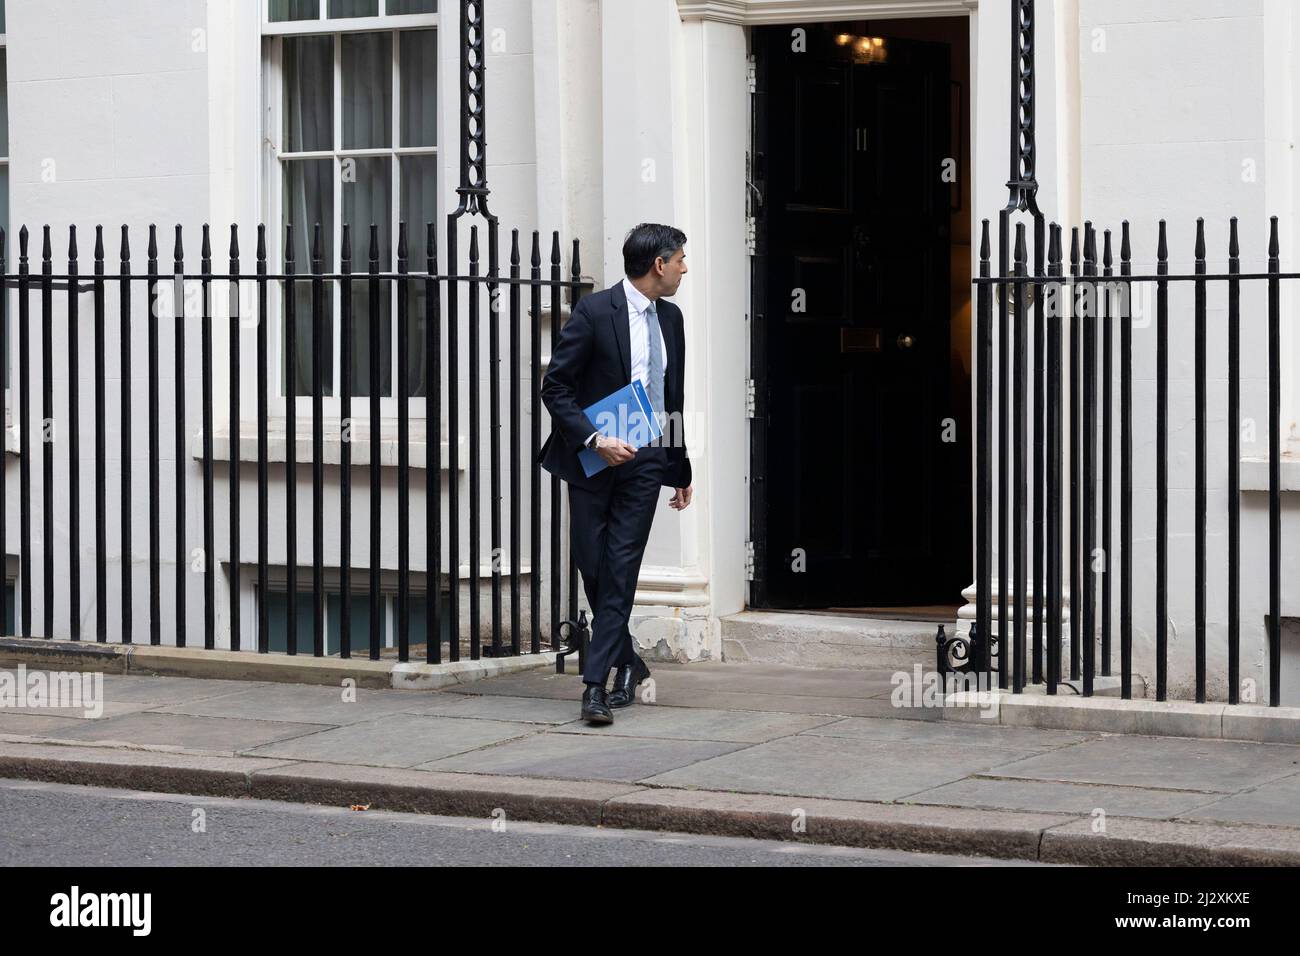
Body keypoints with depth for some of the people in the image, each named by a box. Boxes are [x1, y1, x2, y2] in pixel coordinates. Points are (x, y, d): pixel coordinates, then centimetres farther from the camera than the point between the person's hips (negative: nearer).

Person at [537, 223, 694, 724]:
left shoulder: (670, 318, 11)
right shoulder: (594, 311, -9)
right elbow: (555, 387, -10)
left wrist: (682, 470, 22)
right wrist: (594, 439, -22)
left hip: (646, 459, 3)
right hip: (595, 458, -3)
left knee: (621, 569, -5)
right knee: (594, 565, 4)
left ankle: (597, 683, -7)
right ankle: (627, 661, 25)